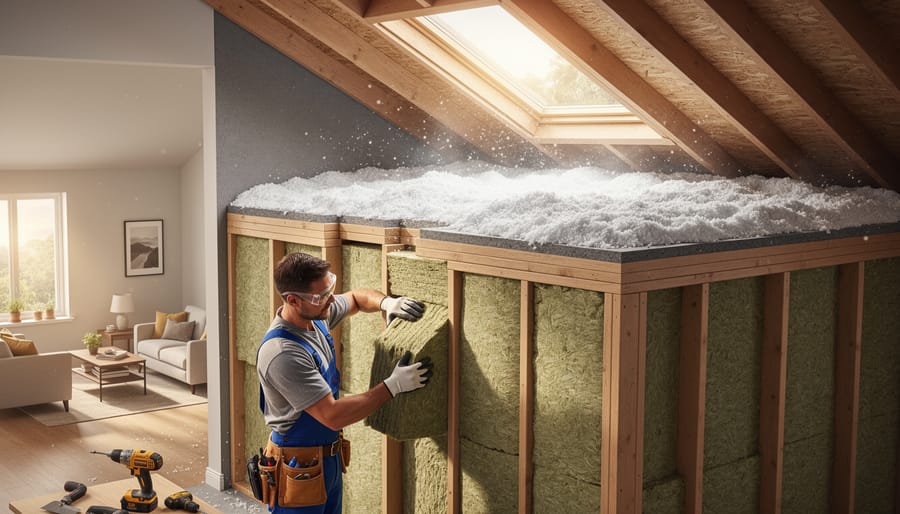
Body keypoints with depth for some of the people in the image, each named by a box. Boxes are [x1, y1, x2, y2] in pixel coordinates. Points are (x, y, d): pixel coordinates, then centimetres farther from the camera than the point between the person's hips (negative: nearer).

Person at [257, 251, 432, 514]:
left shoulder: (316, 315, -4)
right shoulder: (282, 354, -30)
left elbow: (356, 298, 18)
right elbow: (333, 416, -29)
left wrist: (387, 302, -5)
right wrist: (393, 386, -25)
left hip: (329, 459, 9)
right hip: (299, 468, -9)